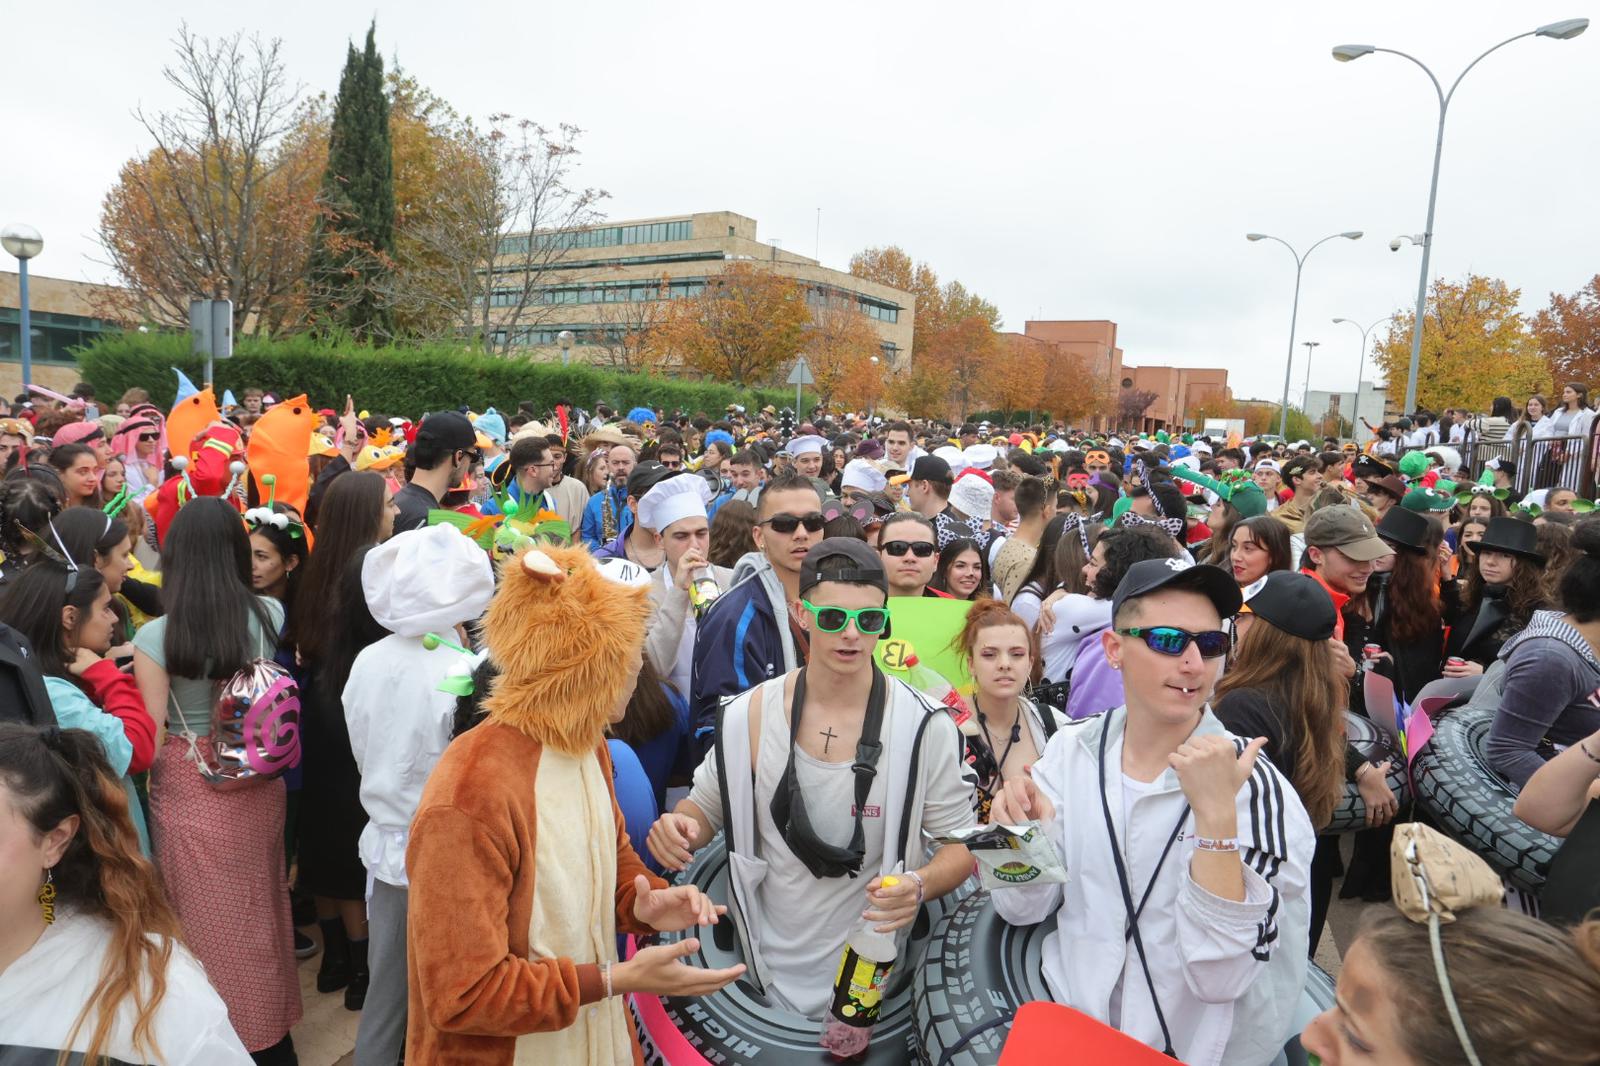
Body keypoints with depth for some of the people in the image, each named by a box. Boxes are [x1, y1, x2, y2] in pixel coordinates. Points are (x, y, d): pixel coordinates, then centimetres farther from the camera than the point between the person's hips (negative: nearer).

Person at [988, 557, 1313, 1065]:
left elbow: (1220, 979, -19)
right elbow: (1024, 907, 0)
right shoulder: (1072, 748, -4)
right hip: (1066, 1013, 3)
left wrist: (1216, 816, -28)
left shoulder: (1254, 786, -15)